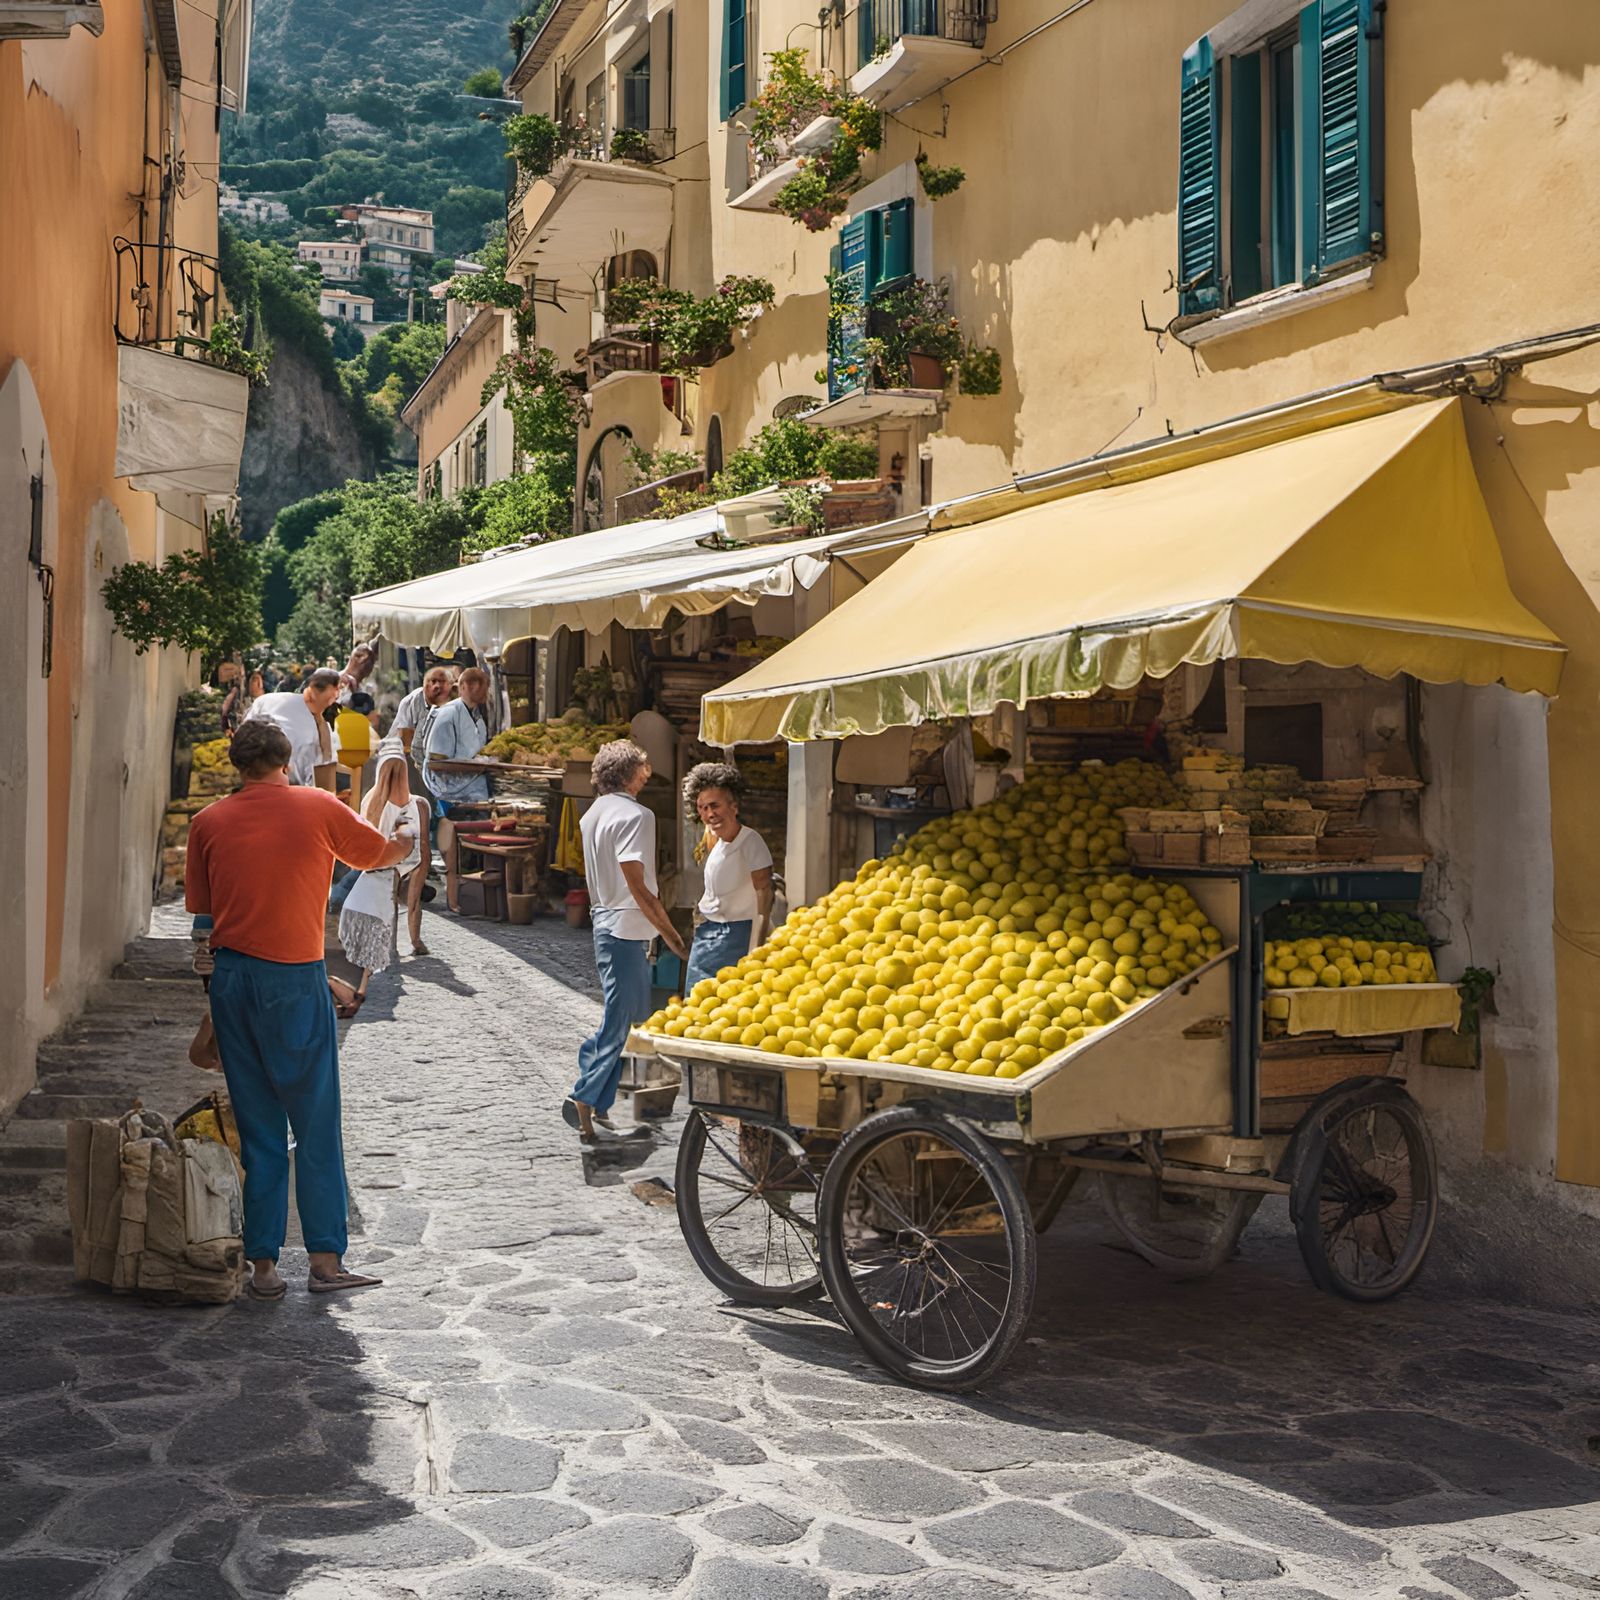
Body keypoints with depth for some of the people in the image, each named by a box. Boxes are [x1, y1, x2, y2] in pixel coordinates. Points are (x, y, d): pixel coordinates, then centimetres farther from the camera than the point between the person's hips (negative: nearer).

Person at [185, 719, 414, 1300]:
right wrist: (409, 841, 36)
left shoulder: (208, 822, 5)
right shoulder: (318, 808, -1)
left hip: (231, 977, 3)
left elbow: (199, 907, 9)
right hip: (296, 980, -3)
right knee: (316, 1125, 5)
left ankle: (263, 1265, 12)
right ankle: (326, 1259, 5)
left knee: (257, 1127, 9)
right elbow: (381, 853, 14)